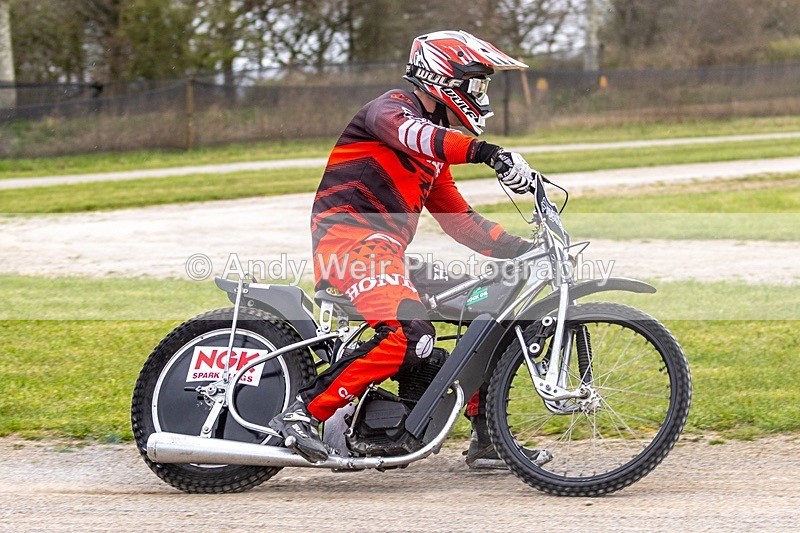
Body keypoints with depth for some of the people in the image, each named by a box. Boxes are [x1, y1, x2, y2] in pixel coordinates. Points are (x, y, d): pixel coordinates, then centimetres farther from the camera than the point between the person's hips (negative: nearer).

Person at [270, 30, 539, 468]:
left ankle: (487, 437, 14)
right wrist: (485, 151, -42)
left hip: (387, 251, 10)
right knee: (409, 335, -31)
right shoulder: (393, 107, -4)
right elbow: (408, 131, -29)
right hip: (350, 238, -10)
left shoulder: (435, 153, 26)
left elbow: (459, 220, 27)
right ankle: (301, 414, -29)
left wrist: (521, 250, 14)